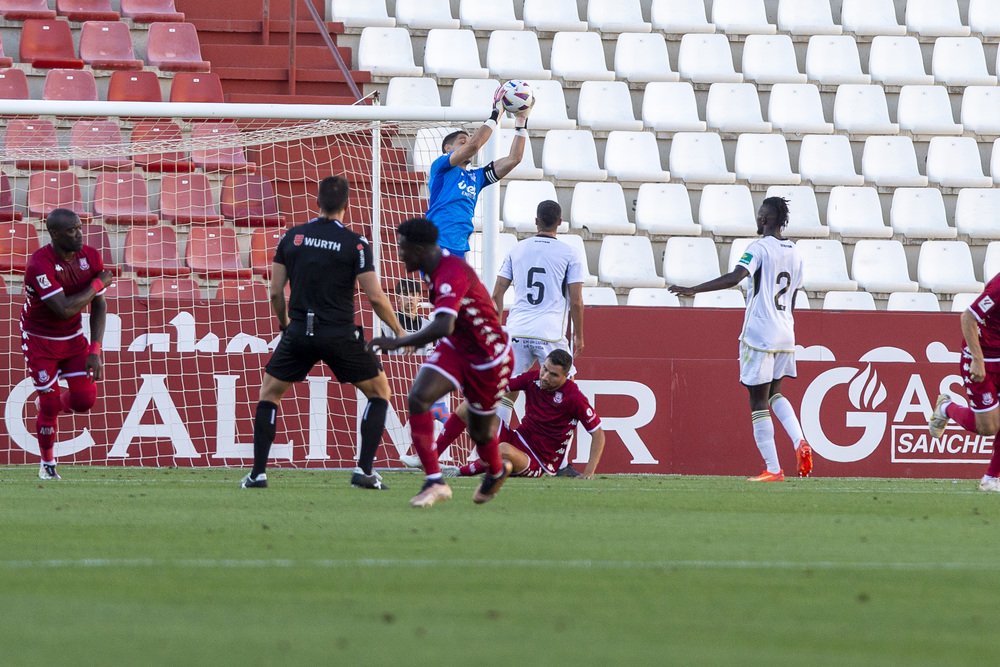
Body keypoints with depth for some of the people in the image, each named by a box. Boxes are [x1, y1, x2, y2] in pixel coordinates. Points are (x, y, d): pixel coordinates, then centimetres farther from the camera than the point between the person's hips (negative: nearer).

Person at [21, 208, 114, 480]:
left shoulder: (90, 257, -10)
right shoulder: (40, 264, -30)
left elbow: (99, 306, -3)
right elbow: (64, 309, -34)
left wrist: (95, 351, -11)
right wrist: (98, 284, -24)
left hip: (73, 338, 5)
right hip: (40, 341, -5)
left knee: (85, 399, -4)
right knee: (50, 407, -3)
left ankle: (46, 404, 30)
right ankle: (47, 465, 19)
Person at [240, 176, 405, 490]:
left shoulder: (291, 237, 3)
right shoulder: (355, 243, -7)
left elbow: (275, 292, 6)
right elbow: (376, 297, -8)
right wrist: (398, 331, 7)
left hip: (298, 333, 2)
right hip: (341, 334, -2)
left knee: (268, 394, 18)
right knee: (380, 393, 14)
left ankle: (258, 473, 7)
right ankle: (364, 470, 2)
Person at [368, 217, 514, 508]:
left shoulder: (452, 274, -32)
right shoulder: (435, 268, -1)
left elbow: (443, 326, -45)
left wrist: (399, 342, -42)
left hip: (487, 358, -8)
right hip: (454, 348, 8)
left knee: (480, 431, 10)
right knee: (418, 398, -17)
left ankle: (497, 471, 46)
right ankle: (434, 482, -16)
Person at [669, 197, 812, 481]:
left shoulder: (759, 249, -11)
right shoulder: (795, 253, 11)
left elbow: (734, 277, -26)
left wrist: (693, 290, -26)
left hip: (759, 335, -7)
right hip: (785, 336, 7)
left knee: (759, 402, -1)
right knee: (775, 393, 22)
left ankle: (773, 470, -4)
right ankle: (800, 443, -1)